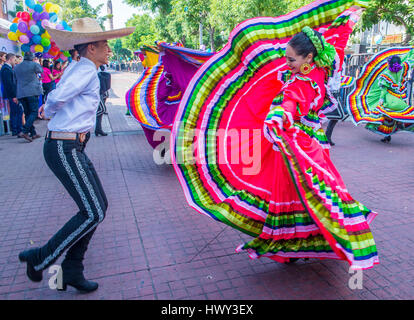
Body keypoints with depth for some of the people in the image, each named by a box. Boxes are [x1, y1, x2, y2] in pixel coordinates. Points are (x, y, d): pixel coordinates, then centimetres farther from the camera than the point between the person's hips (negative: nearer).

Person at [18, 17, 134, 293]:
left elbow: (53, 101, 19)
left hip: (74, 147, 10)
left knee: (99, 206, 9)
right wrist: (49, 112, -1)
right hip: (64, 149, -10)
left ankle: (72, 269, 20)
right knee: (93, 213, -10)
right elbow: (55, 100, -20)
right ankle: (40, 259, 8)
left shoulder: (83, 70, 18)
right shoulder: (86, 70, -13)